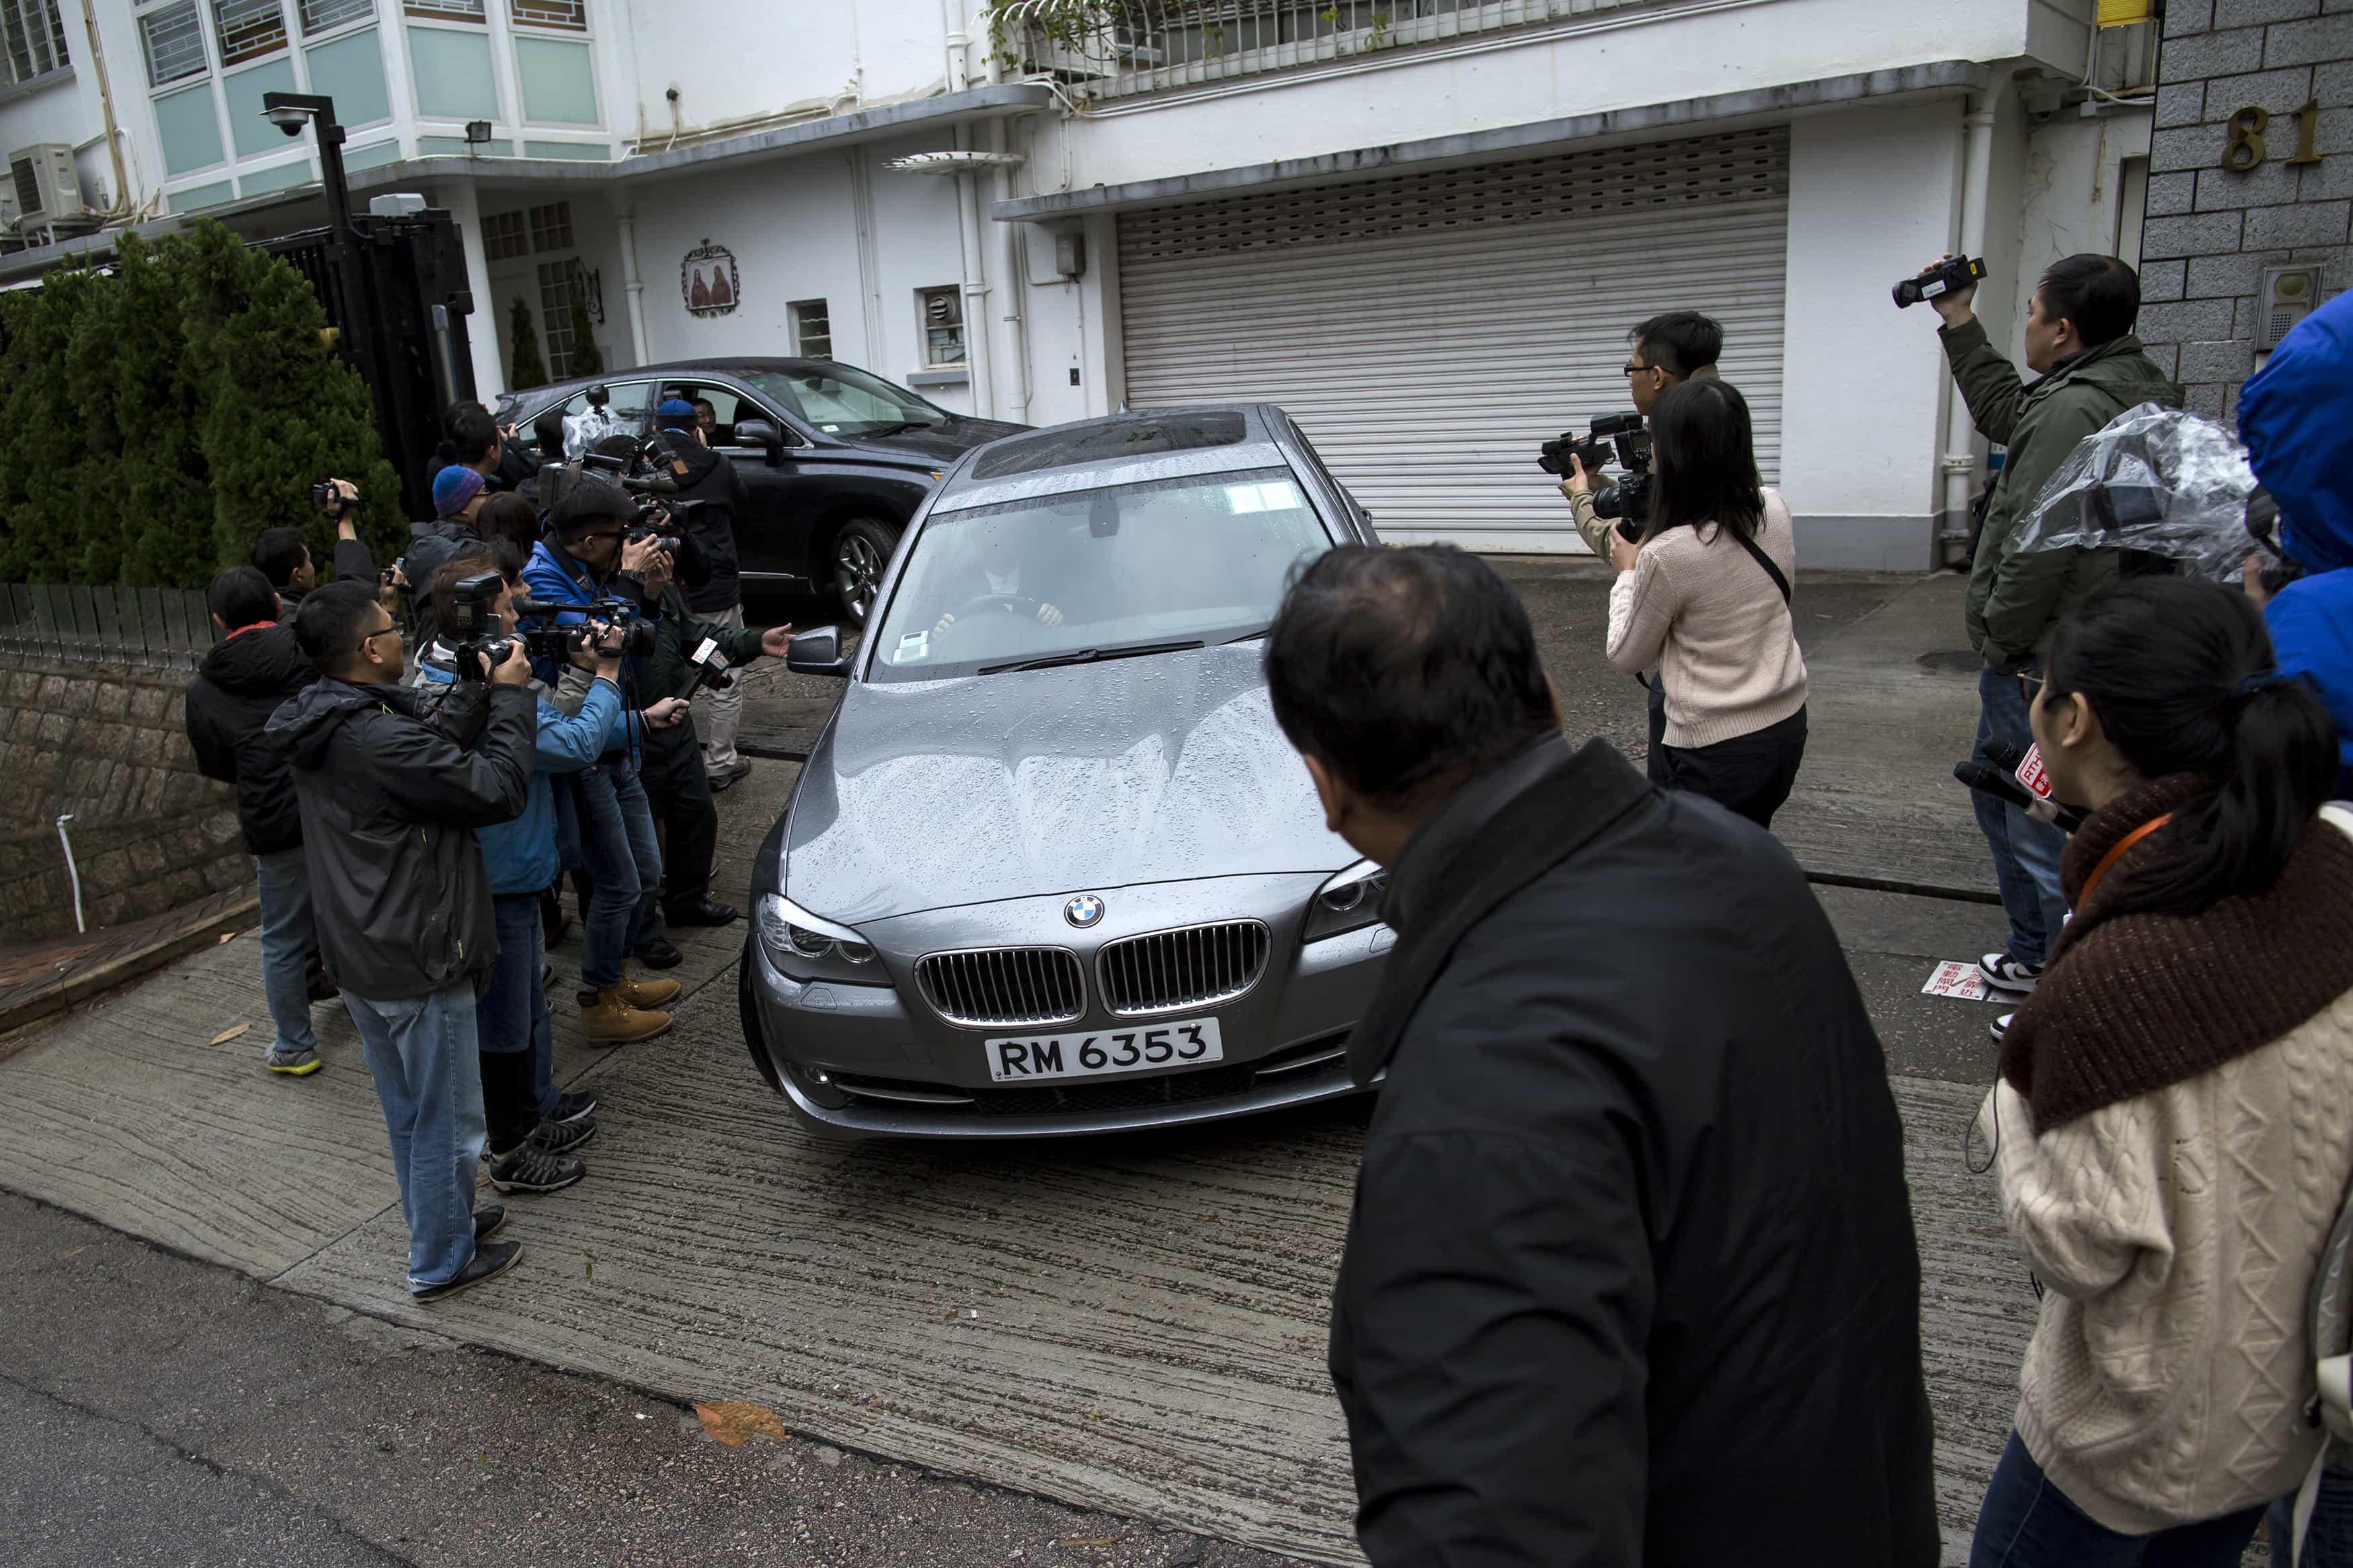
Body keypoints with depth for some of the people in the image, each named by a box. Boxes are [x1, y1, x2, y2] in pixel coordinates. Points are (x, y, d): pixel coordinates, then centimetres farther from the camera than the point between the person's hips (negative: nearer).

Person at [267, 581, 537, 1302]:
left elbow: (433, 751, 8)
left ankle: (443, 1220, 42)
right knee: (447, 1120, 8)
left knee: (407, 1113, 24)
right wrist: (510, 695, -14)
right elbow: (499, 790, -25)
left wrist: (482, 694, 1)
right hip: (419, 968, -9)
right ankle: (440, 1263, 22)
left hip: (360, 960, 10)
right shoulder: (378, 740, -28)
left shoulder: (323, 726, 2)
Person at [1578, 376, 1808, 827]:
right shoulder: (1776, 511, -4)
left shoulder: (1666, 555, -23)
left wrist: (1627, 572, 4)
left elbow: (1626, 658, -8)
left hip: (1713, 751, -7)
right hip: (1787, 727, 7)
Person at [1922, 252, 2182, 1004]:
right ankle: (2036, 955, 37)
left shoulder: (2073, 408, -21)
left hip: (2039, 660, -11)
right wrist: (1959, 323, 28)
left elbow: (2038, 547, -26)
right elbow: (2005, 413, 26)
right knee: (1996, 794, 24)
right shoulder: (2134, 390, 12)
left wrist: (1999, 641, -14)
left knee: (2044, 835, -4)